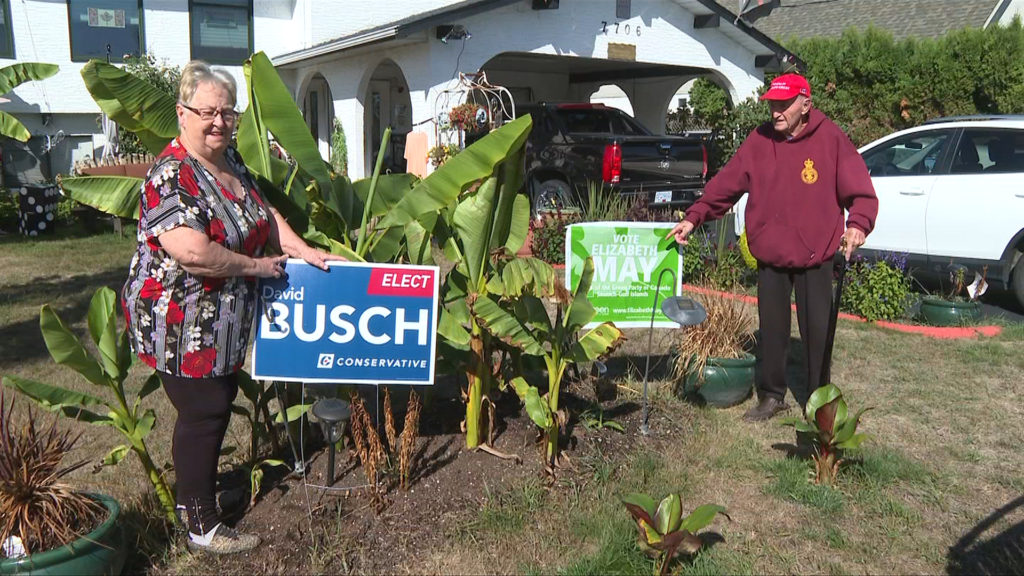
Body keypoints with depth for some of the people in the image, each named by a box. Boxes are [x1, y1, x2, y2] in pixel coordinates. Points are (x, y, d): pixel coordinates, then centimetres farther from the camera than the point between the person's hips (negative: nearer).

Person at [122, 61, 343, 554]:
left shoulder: (231, 161, 7)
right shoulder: (171, 175, -22)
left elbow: (264, 212, 14)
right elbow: (193, 252, -32)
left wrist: (304, 251, 1)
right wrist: (256, 265, -20)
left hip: (224, 322, 9)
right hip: (181, 323, -9)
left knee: (216, 407, 20)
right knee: (202, 414, 1)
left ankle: (193, 488, 41)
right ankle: (202, 527, 17)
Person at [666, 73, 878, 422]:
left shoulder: (831, 139, -9)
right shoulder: (759, 141, 0)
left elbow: (861, 192, -11)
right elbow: (724, 185, 1)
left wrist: (858, 223, -29)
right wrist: (694, 217, -8)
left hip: (815, 256, -3)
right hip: (770, 255, 3)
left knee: (817, 330, 7)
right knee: (772, 330, 12)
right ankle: (772, 395, 28)